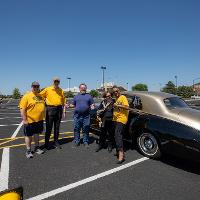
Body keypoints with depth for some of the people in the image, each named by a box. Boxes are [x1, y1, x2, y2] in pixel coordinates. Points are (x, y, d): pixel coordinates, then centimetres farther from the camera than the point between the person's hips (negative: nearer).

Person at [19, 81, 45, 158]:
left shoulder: (40, 96, 9)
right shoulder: (26, 96, -11)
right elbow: (22, 109, -14)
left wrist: (43, 117, 16)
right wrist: (24, 120, -18)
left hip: (39, 119, 6)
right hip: (30, 120, -6)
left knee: (36, 134, 18)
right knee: (28, 135, 7)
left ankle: (37, 148, 32)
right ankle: (28, 151, 20)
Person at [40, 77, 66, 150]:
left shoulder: (61, 91, 7)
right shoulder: (47, 89, 0)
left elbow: (63, 101, 9)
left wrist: (64, 111, 5)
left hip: (59, 109, 3)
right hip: (50, 109, -3)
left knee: (57, 127, 11)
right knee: (48, 127, 2)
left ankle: (56, 142, 23)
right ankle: (47, 143, 15)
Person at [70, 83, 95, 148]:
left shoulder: (89, 96, 10)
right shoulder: (76, 96, 15)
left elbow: (92, 104, 11)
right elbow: (73, 105, 18)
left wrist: (92, 106, -11)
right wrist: (69, 106, -1)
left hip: (86, 116, -1)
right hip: (77, 115, 2)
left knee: (86, 130, 4)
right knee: (76, 129, 6)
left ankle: (86, 142, 16)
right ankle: (77, 141, 19)